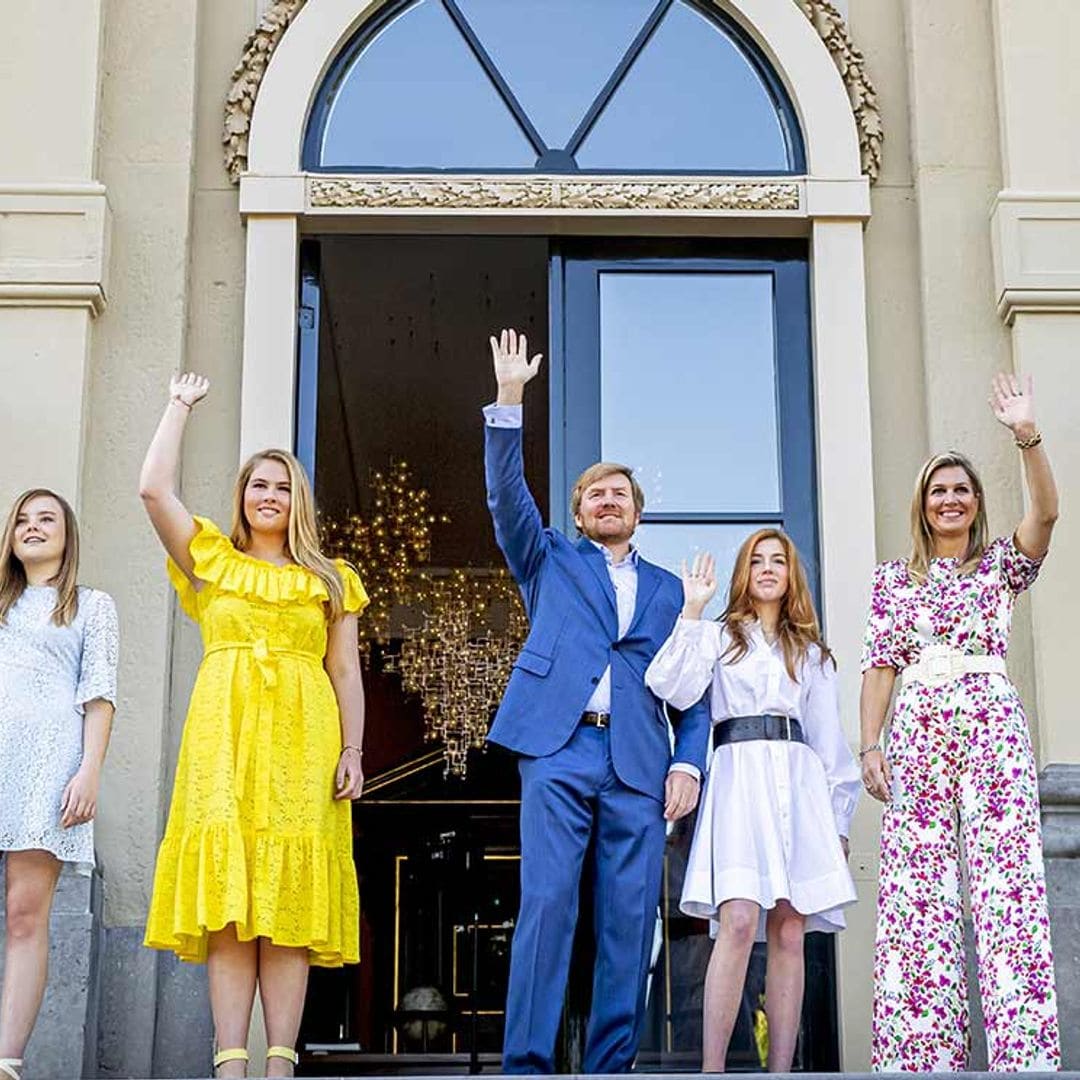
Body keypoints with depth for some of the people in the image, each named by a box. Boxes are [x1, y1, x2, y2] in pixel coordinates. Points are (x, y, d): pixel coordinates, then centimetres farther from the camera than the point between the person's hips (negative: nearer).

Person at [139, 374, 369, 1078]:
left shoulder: (330, 580, 19)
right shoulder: (212, 561, 18)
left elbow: (346, 672, 12)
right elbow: (154, 488, 8)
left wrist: (352, 750, 0)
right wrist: (180, 407, 18)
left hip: (302, 740, 0)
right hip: (225, 735, 0)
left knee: (291, 897, -7)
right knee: (226, 894, -10)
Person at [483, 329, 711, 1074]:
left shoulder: (667, 589, 22)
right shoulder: (550, 561, 19)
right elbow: (507, 494, 5)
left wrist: (689, 762, 1)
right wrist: (509, 400, -5)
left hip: (639, 763, 2)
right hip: (559, 748, -2)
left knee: (631, 920, -2)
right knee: (546, 905, -11)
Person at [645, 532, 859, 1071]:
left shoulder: (812, 653, 24)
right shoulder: (718, 636, 15)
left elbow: (829, 740, 21)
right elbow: (674, 689, -4)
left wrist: (838, 818, 13)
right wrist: (692, 612, -3)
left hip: (799, 782, 3)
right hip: (738, 776, -3)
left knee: (789, 931, -4)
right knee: (738, 921, -19)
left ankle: (781, 1071, -3)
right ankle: (712, 1070, -19)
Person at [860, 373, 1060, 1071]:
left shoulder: (1001, 564, 15)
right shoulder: (895, 579, 18)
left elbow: (1046, 512, -4)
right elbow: (880, 664, 11)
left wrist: (1028, 435, -15)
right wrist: (870, 745, 0)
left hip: (993, 719, -1)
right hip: (917, 728, 1)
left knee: (1008, 879, -12)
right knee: (917, 887, -6)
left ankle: (1023, 1054, -14)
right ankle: (926, 1056, -7)